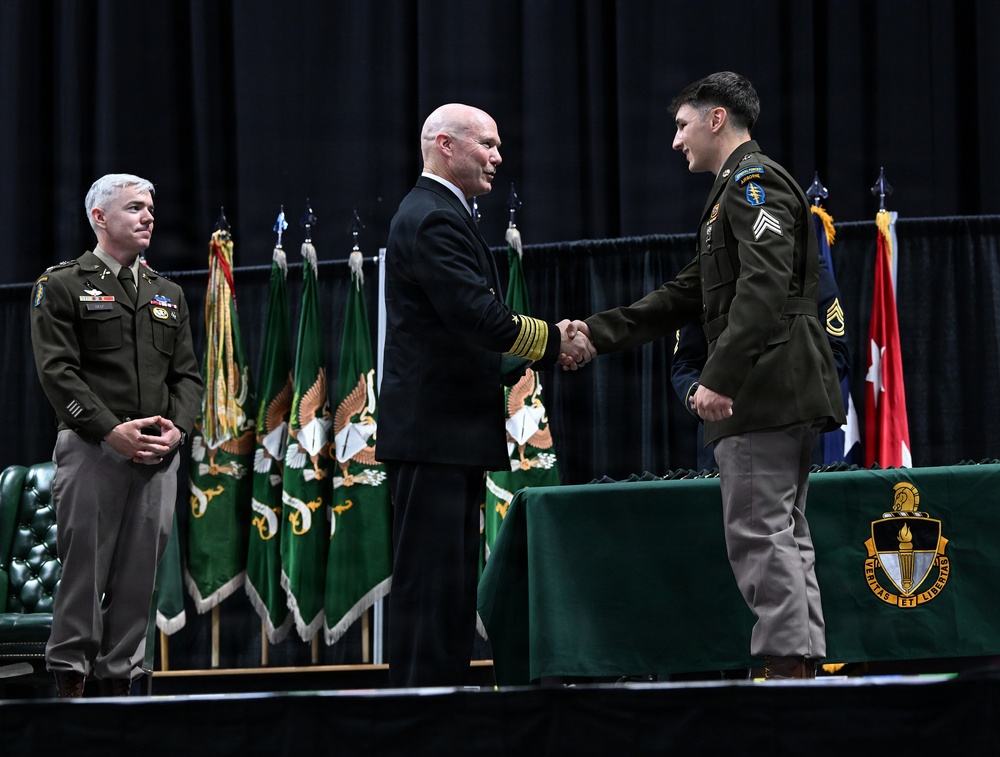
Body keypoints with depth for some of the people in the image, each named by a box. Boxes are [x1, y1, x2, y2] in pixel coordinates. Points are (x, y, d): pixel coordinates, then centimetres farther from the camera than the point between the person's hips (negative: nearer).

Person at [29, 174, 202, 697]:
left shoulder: (168, 294, 20)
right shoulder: (61, 286, 2)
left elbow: (187, 373, 17)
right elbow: (57, 371, -7)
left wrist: (177, 426, -3)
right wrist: (112, 430, -15)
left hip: (158, 454, 5)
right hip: (92, 450, -5)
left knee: (140, 573, 3)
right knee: (84, 565, -6)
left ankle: (120, 677, 8)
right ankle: (69, 680, -1)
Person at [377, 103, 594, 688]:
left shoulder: (444, 216, 22)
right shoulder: (433, 220, -13)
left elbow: (477, 326, 21)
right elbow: (479, 316, -23)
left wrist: (550, 347, 8)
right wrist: (554, 342, -11)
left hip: (452, 437, 11)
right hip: (434, 435, -11)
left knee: (453, 581, 11)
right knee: (432, 580, -10)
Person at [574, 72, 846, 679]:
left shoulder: (753, 183, -8)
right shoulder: (741, 187, 25)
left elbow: (765, 288, -22)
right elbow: (689, 296, 26)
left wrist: (720, 378, -26)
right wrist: (597, 332, 21)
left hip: (765, 386, -11)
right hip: (784, 396, 11)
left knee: (759, 533, -11)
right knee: (783, 534, 10)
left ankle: (787, 662, -13)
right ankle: (804, 660, 11)